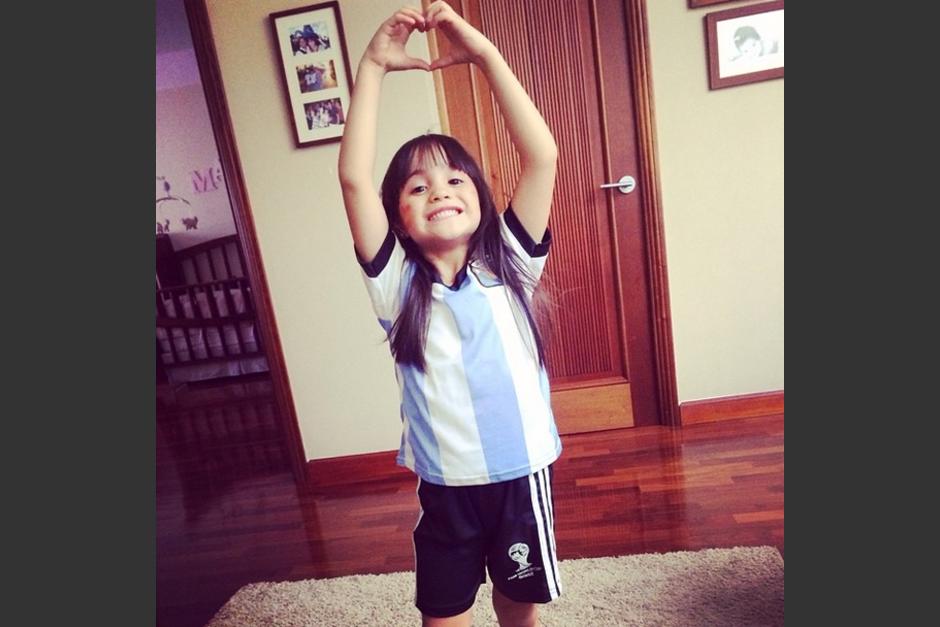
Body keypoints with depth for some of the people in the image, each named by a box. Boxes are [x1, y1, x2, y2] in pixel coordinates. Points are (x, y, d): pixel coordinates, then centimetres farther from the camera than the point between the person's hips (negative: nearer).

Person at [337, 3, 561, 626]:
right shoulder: (397, 285, -8)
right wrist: (374, 65, -16)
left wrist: (485, 53, -18)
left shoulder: (509, 265, -6)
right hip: (445, 484, 0)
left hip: (522, 471, 1)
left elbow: (542, 156, -16)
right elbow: (354, 178, -18)